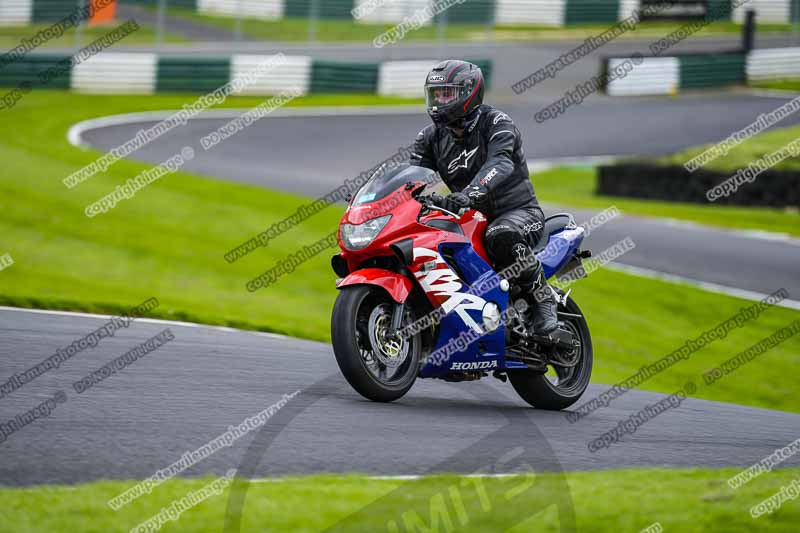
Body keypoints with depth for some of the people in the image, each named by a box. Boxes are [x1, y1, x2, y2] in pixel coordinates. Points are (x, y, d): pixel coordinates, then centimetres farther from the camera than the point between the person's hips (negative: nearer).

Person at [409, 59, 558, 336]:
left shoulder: (496, 124, -15)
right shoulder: (432, 137, 4)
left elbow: (500, 163, -35)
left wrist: (468, 193, -54)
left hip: (519, 212, -6)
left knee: (500, 236, -41)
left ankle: (542, 297, -21)